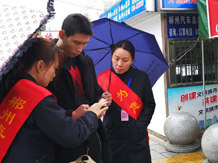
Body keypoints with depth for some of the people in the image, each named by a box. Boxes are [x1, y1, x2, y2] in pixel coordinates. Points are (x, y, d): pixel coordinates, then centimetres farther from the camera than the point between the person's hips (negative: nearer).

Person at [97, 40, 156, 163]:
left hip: (137, 137, 1)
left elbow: (149, 105, 4)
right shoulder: (103, 78, -2)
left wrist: (140, 125, -7)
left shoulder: (141, 77, 0)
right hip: (112, 136, 0)